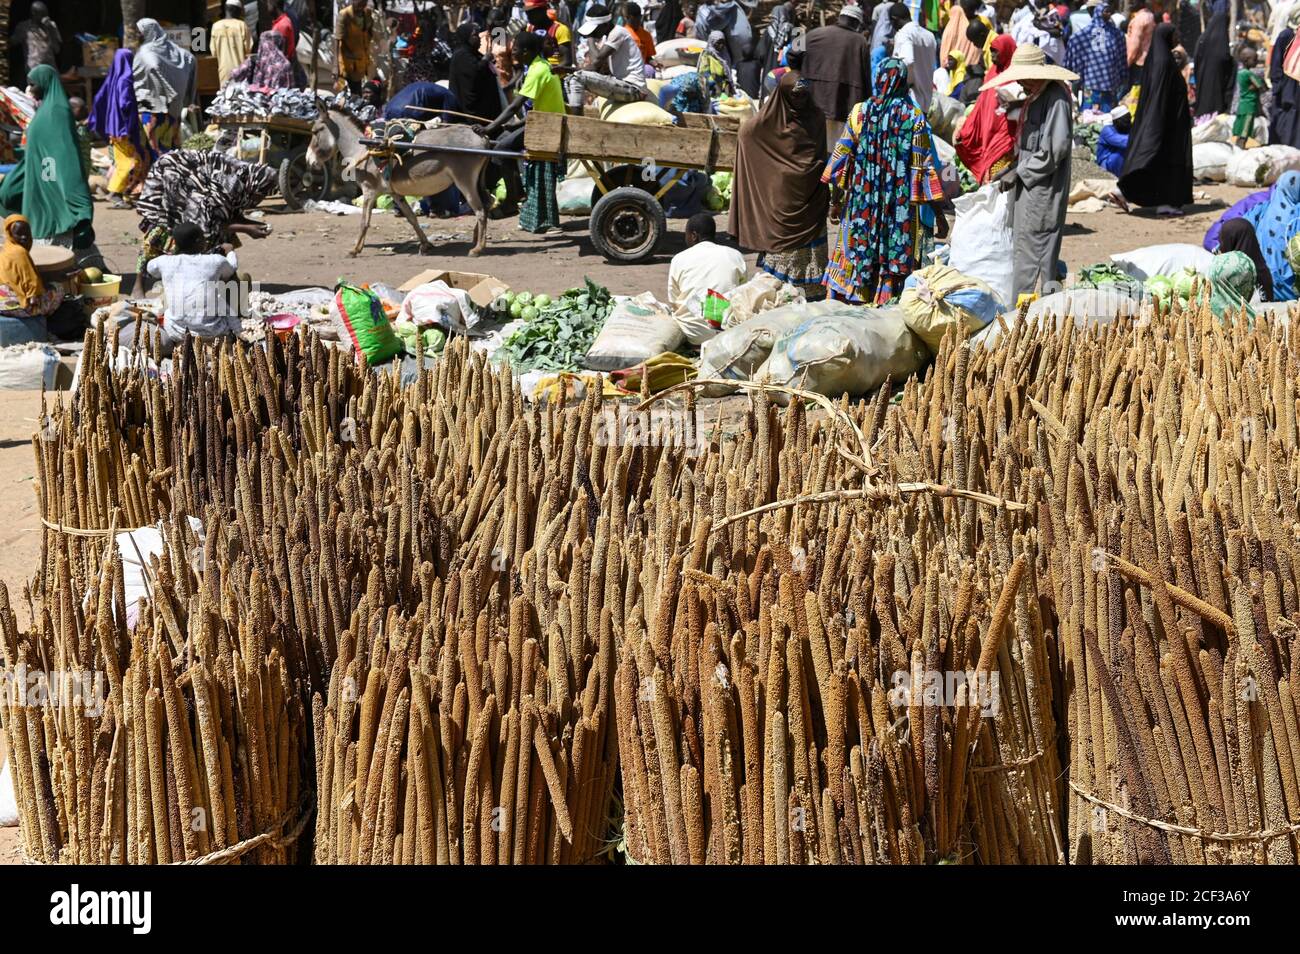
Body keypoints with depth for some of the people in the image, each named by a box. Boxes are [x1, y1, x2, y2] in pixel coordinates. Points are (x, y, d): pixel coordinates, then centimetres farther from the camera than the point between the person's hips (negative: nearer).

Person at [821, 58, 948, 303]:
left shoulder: (860, 112, -2)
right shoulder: (914, 118, -5)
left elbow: (842, 158, 0)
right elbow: (925, 168, -8)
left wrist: (836, 200, 11)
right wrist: (939, 214, -4)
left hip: (861, 205, 1)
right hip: (901, 207, -1)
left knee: (856, 251, 11)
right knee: (898, 254, 5)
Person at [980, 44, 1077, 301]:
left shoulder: (1056, 98, -17)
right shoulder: (1036, 96, 14)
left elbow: (1054, 149, -22)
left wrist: (1020, 172, -14)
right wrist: (1015, 168, 9)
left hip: (1043, 189, -10)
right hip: (1030, 186, 10)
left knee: (1031, 257, -7)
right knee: (1024, 251, 13)